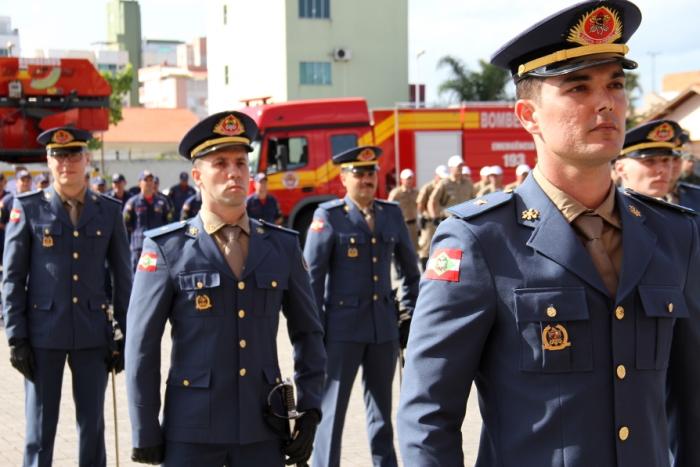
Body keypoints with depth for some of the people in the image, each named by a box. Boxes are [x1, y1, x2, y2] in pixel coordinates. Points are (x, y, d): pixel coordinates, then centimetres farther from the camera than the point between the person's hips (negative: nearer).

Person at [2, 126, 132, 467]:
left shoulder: (109, 211, 4)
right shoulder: (28, 208, -1)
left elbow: (123, 278, 7)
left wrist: (126, 336, 4)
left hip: (94, 335, 1)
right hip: (43, 333, -1)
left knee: (93, 425, 9)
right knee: (40, 428, 6)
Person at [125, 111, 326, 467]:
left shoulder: (283, 245, 6)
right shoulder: (166, 249, -3)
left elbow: (308, 333, 13)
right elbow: (142, 347, -3)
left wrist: (309, 411, 5)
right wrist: (145, 435, -4)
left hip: (264, 428, 3)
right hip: (191, 429, -2)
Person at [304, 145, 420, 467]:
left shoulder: (392, 214, 7)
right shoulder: (328, 216, -6)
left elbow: (409, 267, 17)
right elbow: (312, 275, -8)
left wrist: (409, 313, 12)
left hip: (384, 326, 5)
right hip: (342, 327, -4)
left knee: (382, 407, 15)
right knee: (332, 408, 1)